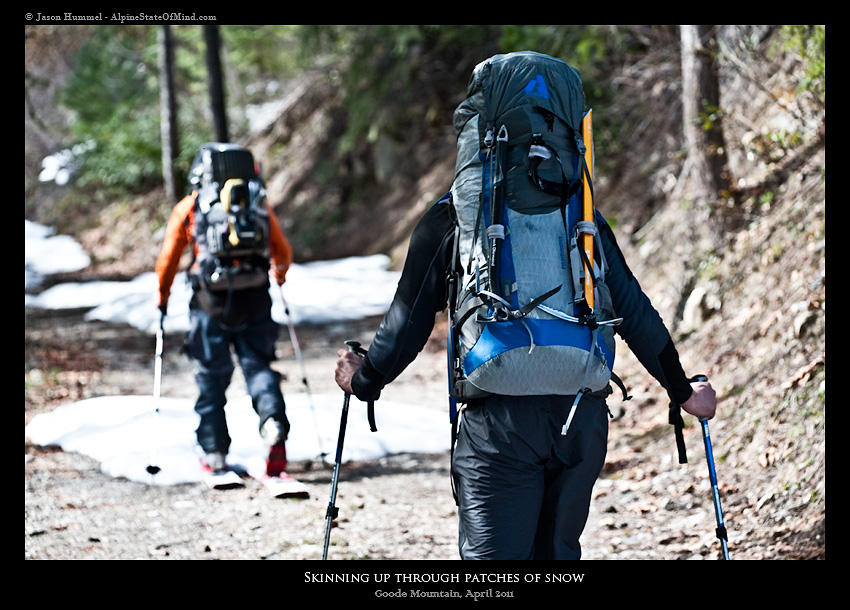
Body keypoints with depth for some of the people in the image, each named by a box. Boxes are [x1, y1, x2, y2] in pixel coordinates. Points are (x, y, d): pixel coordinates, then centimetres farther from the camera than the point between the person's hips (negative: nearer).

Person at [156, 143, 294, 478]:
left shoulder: (188, 207, 7)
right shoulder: (258, 203, 12)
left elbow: (168, 258, 11)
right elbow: (283, 252, 20)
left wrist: (162, 295, 28)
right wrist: (279, 273, 43)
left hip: (211, 301, -1)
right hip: (255, 299, 1)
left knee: (211, 375, 10)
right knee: (257, 365, 8)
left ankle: (214, 453, 10)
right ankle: (274, 420, -20)